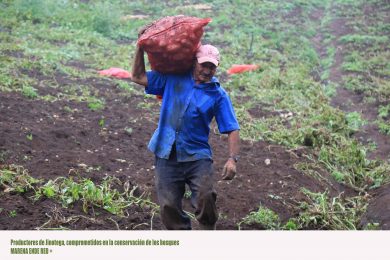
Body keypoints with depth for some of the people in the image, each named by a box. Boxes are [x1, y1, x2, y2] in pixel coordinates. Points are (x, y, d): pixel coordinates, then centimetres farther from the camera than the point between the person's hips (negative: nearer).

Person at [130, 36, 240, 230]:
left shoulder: (218, 95, 1)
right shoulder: (173, 79, 7)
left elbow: (232, 130, -4)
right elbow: (138, 77, 11)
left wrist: (232, 159, -18)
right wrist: (141, 47, 2)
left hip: (197, 156, -2)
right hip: (166, 154, 2)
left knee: (205, 197, -24)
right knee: (169, 207, -1)